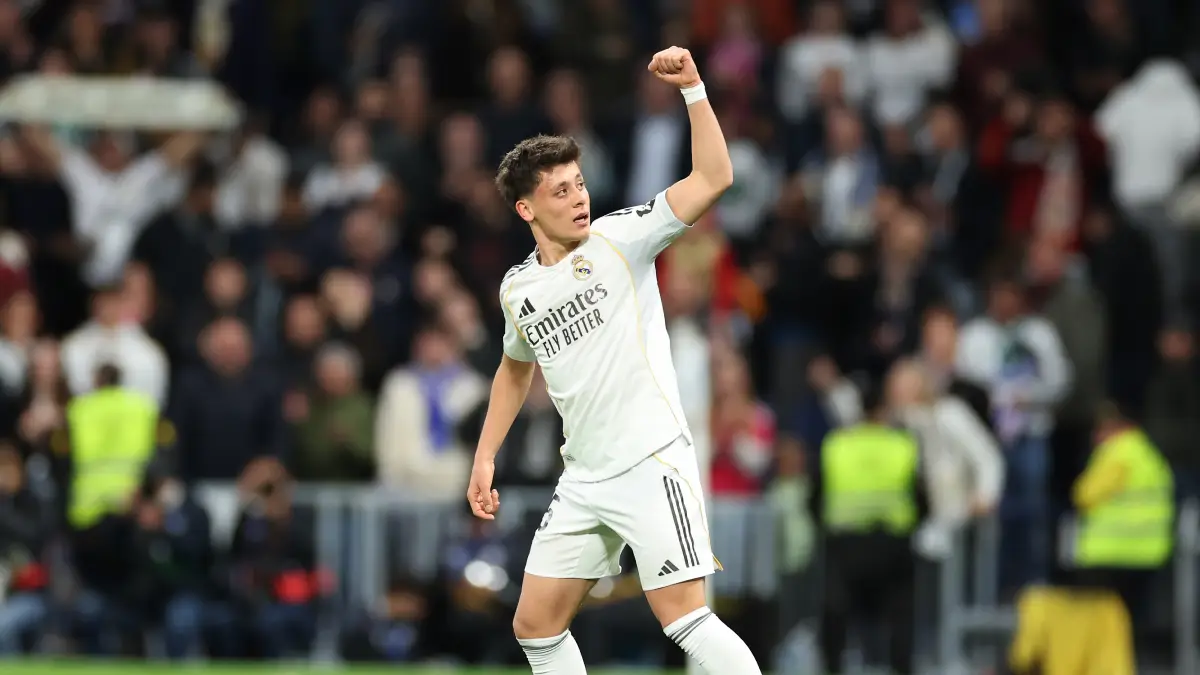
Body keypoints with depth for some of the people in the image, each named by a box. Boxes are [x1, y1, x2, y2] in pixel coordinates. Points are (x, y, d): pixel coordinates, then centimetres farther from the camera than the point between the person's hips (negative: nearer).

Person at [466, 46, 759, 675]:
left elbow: (713, 177, -16)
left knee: (685, 619, -16)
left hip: (650, 463, -7)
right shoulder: (517, 290, 10)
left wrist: (692, 87, -24)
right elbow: (515, 369, 30)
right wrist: (485, 458, 25)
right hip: (584, 478, 7)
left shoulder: (618, 239, -6)